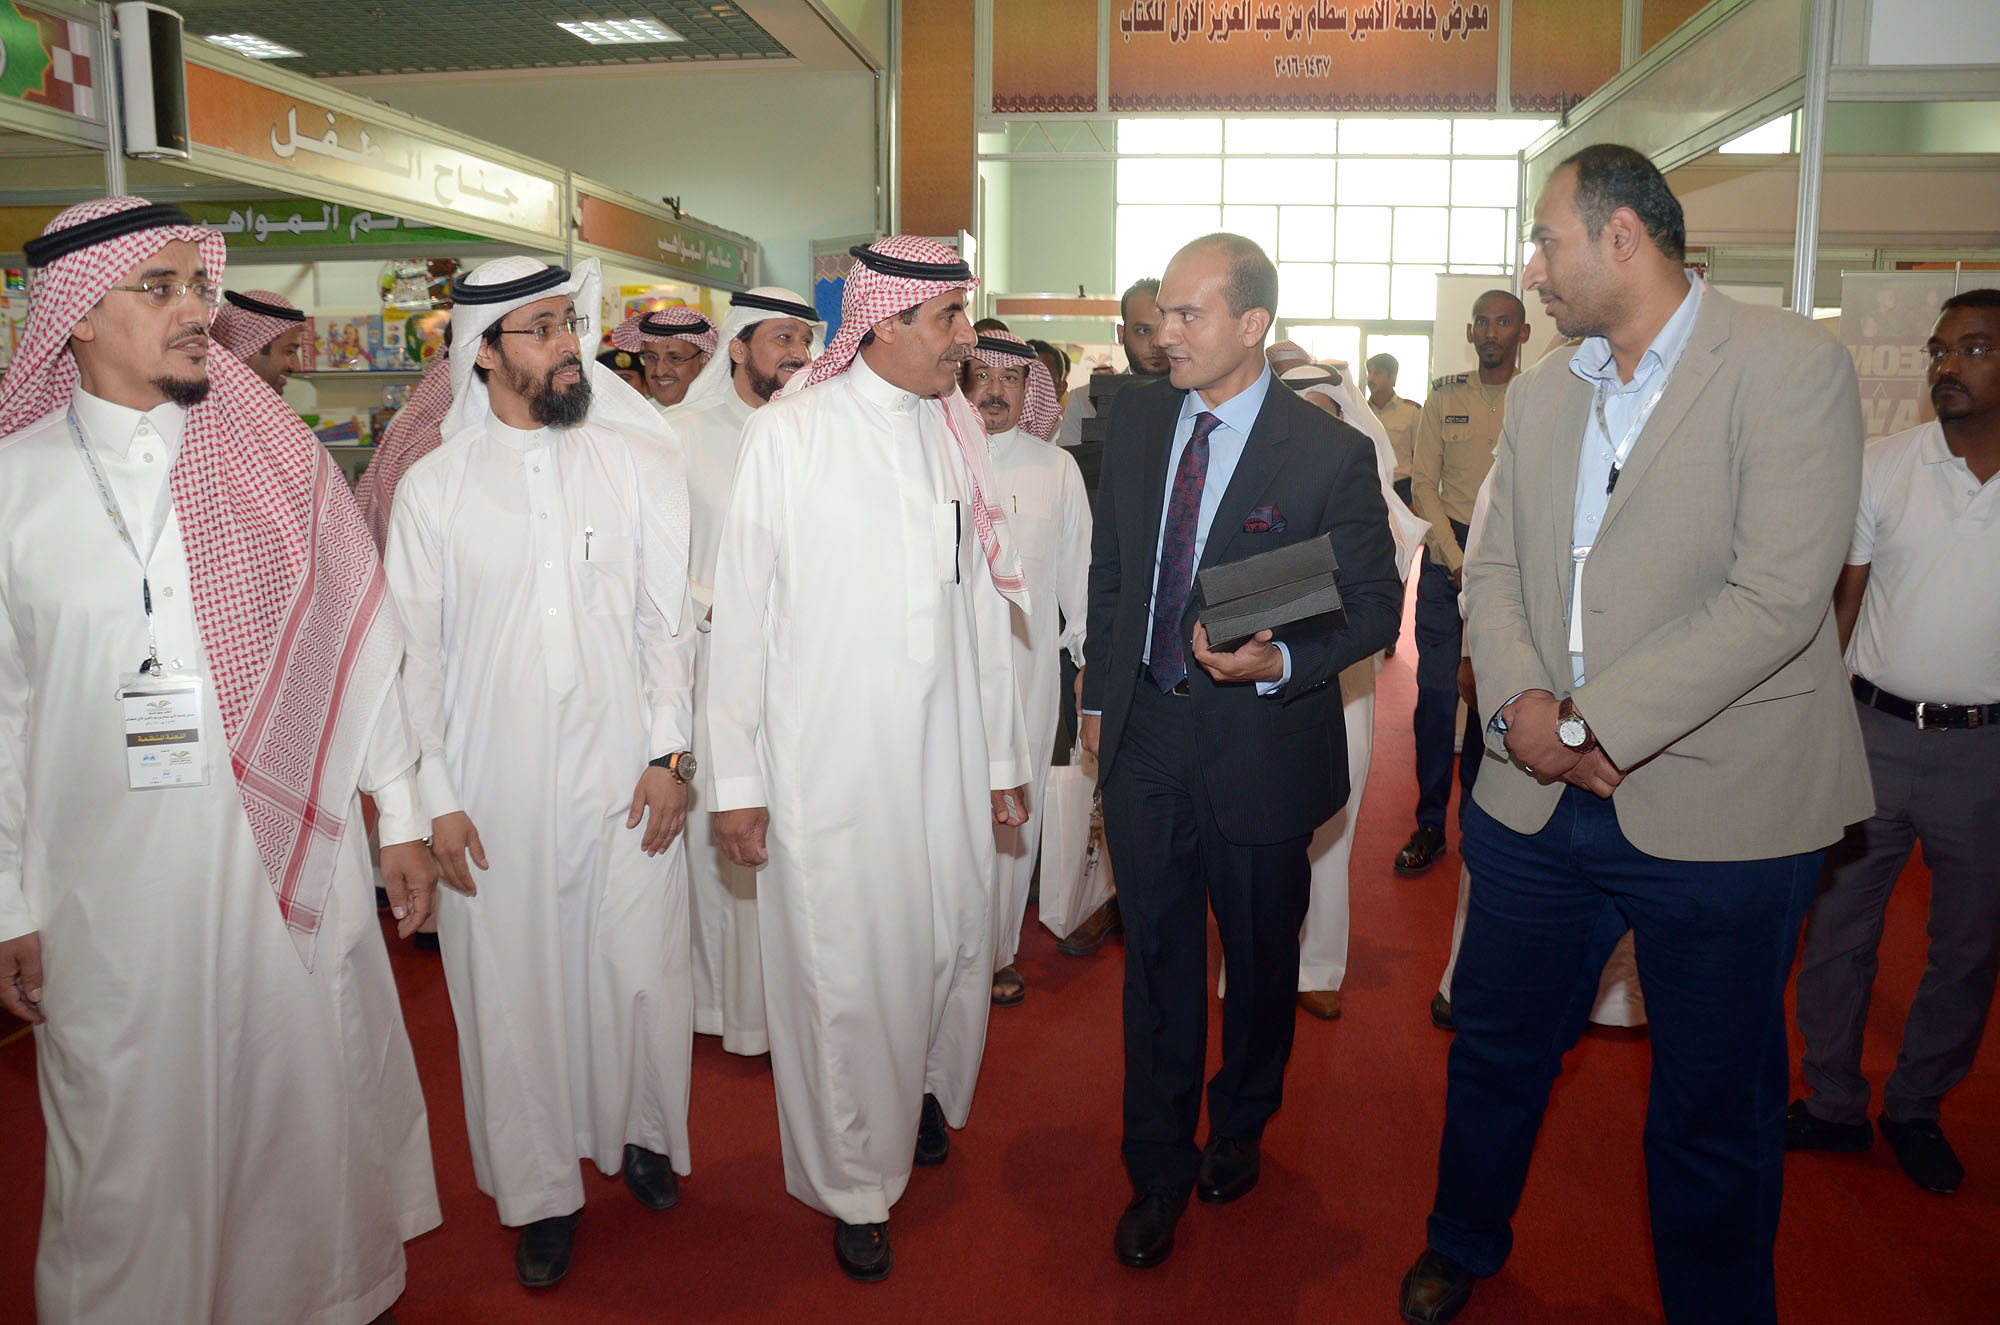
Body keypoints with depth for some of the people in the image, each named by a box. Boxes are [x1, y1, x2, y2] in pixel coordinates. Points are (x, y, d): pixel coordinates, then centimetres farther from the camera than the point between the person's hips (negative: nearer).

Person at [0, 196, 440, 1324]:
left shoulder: (277, 457, 2)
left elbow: (361, 640, 4)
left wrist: (403, 815, 4)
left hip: (293, 856, 1)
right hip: (110, 882, 0)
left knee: (316, 1099, 12)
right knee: (133, 1135, 12)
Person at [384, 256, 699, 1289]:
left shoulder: (639, 457, 2)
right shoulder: (433, 486, 1)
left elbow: (669, 616, 3)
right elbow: (416, 650, 3)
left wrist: (670, 754, -2)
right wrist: (435, 796, -1)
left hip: (624, 775, 0)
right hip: (495, 789, 0)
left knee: (641, 971, 7)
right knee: (512, 986, 8)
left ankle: (642, 1130, 36)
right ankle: (542, 1189, 29)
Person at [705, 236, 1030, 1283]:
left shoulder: (956, 435, 9)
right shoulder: (788, 434, -5)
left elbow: (983, 607, 13)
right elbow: (742, 612, -5)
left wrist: (1005, 755, 14)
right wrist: (735, 777, -6)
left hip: (946, 755, 5)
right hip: (828, 760, -4)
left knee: (954, 947, 13)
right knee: (842, 979, 3)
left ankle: (925, 1089, 44)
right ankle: (853, 1185, 25)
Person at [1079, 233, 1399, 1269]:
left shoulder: (1331, 453, -13)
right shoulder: (1136, 420, 2)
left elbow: (1374, 602, -7)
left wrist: (1281, 663, -25)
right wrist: (1100, 695, 13)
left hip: (1260, 744, -3)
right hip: (1144, 733, 3)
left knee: (1259, 960, 17)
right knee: (1156, 960, 11)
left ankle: (1238, 1131, 43)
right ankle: (1159, 1170, 29)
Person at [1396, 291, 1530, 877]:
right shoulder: (1445, 395, 6)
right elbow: (1424, 483, 5)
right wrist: (1458, 558, -6)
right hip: (1448, 551, 1)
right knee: (1436, 690, -2)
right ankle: (1430, 823, 7)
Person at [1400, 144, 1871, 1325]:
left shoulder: (1790, 365, -10)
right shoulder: (1542, 394, 11)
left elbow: (1778, 598, -19)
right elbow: (1495, 568, 10)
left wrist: (1595, 727, -19)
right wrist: (1519, 701, -9)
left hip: (1720, 815, -5)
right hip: (1543, 797, 6)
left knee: (1716, 1113, 11)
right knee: (1495, 1050, 20)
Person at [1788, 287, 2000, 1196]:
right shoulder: (1884, 466, -1)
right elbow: (1843, 602, 2)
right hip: (1875, 731, 0)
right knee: (1836, 925, 7)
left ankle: (1915, 1109, 32)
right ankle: (1833, 1104, 24)